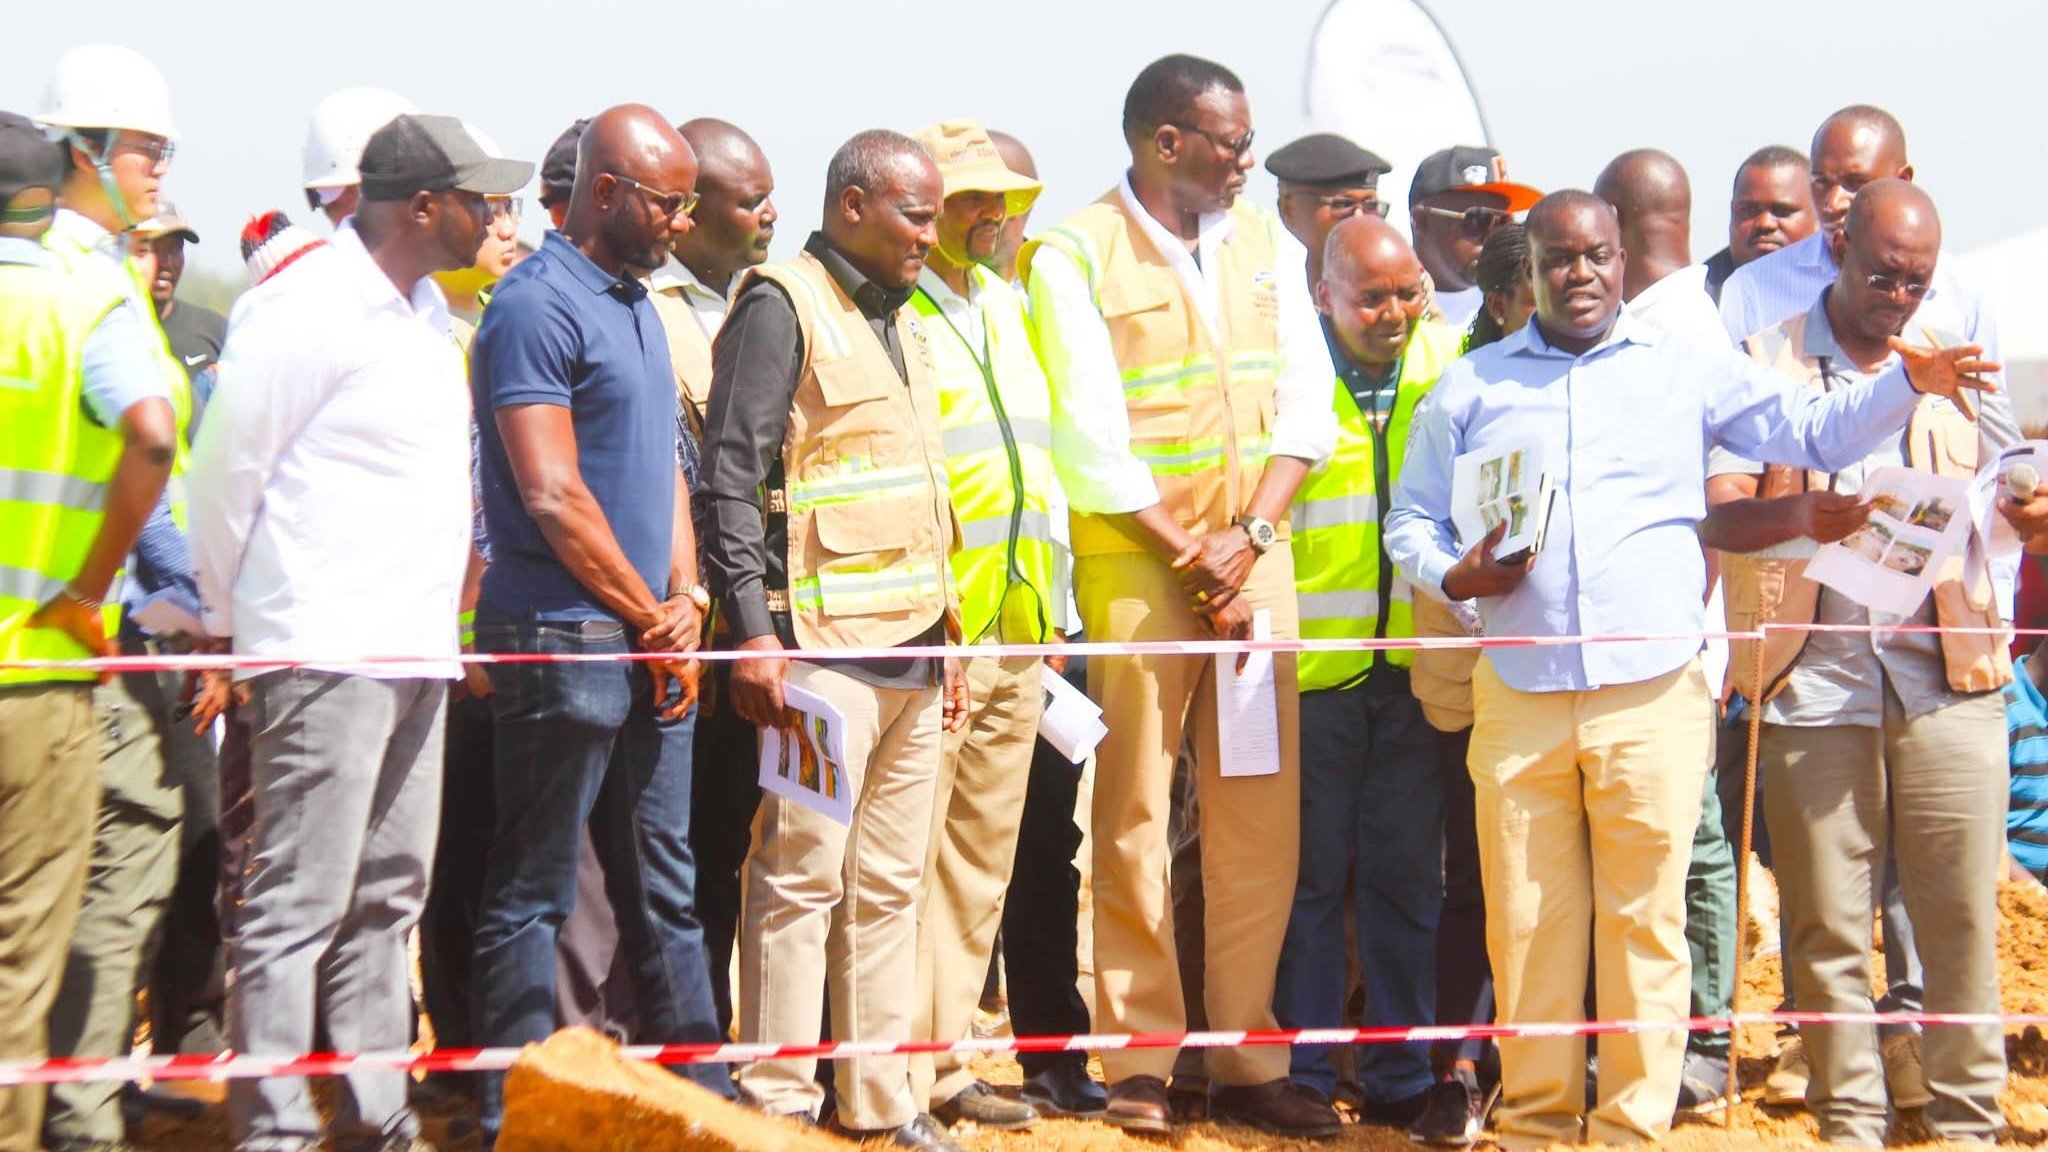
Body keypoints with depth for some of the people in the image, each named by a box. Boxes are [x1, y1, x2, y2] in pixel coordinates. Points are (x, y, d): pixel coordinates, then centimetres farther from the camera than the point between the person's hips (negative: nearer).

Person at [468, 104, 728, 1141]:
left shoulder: (638, 306, 16)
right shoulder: (538, 305, -12)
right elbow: (552, 494, -18)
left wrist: (684, 600, 3)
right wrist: (651, 620, -10)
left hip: (647, 648, 9)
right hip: (563, 644, -9)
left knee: (664, 888, 13)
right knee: (532, 893, 0)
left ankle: (702, 1095, 20)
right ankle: (519, 1118, 6)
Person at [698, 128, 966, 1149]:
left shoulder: (903, 324, 20)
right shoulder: (783, 306, -6)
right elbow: (731, 477, -13)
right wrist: (754, 634, -19)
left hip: (911, 648, 8)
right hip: (823, 645, -8)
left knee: (889, 882, 10)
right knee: (800, 877, -6)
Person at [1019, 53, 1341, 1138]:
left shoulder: (1266, 245, 12)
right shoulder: (1076, 257, -4)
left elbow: (1306, 402, 7)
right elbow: (1090, 440, -9)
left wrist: (1248, 539, -6)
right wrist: (1193, 557, -10)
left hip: (1256, 559, 5)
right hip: (1135, 561, -4)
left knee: (1261, 814, 3)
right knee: (1136, 816, -2)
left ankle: (1247, 1056, 11)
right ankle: (1139, 1062, 5)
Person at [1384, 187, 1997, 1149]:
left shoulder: (1690, 371, 12)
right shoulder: (1470, 387, 13)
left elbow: (1816, 430, 12)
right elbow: (1410, 523, 16)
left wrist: (1906, 383, -4)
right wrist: (1455, 576, -4)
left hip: (1654, 697, -1)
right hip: (1517, 699, 1)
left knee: (1646, 921, -1)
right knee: (1526, 923, 1)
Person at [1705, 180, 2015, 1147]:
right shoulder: (1764, 364, 6)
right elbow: (1717, 517, -2)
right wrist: (1801, 513, -22)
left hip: (1948, 679, 2)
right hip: (1815, 685, -1)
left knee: (1961, 912, 0)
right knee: (1827, 922, 1)